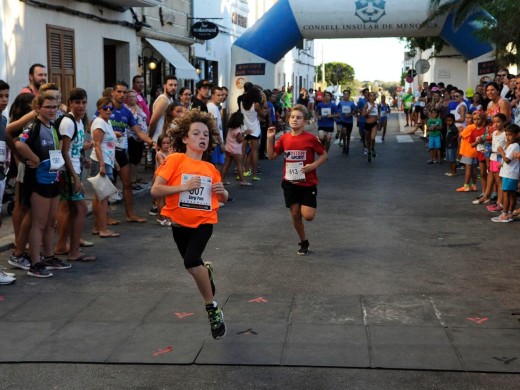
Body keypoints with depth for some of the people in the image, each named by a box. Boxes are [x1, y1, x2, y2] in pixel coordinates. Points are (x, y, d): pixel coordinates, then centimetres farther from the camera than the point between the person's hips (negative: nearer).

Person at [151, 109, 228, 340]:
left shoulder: (210, 169, 1)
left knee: (191, 262, -23)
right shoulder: (175, 160, -10)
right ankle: (207, 271, 56)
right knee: (193, 263, 18)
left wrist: (222, 192, -10)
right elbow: (155, 190, -17)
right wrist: (183, 187, -26)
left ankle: (212, 308, -7)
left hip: (204, 221, 0)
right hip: (180, 222, 1)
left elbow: (223, 199, 13)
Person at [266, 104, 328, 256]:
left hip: (308, 183, -3)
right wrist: (270, 138, -6)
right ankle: (304, 242, 26)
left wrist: (314, 165, -18)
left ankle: (310, 206, 25)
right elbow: (271, 156, 4)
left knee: (308, 215, -12)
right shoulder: (284, 138, 1)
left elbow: (324, 155, -2)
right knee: (295, 214, 7)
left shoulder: (311, 138, -11)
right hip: (290, 183, 4)